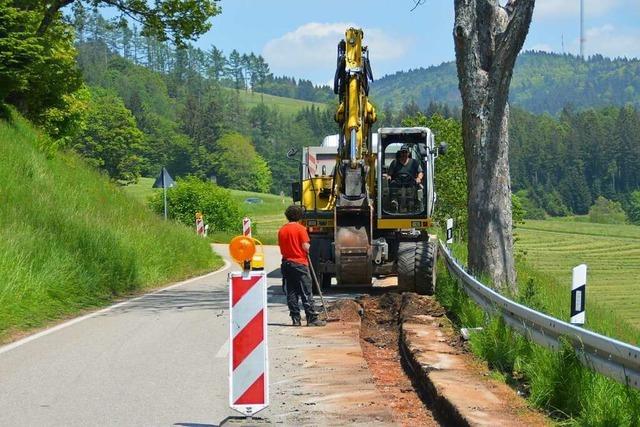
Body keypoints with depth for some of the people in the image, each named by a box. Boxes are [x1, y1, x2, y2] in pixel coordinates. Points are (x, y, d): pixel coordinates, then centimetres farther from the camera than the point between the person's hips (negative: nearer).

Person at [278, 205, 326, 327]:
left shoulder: (282, 230, 6)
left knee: (291, 293, 7)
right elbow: (305, 247, -15)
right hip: (300, 264, -5)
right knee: (306, 293, -3)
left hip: (286, 264, 5)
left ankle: (295, 319, 5)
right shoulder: (300, 228, -10)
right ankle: (312, 319, -5)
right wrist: (308, 248, 6)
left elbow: (281, 249, 9)